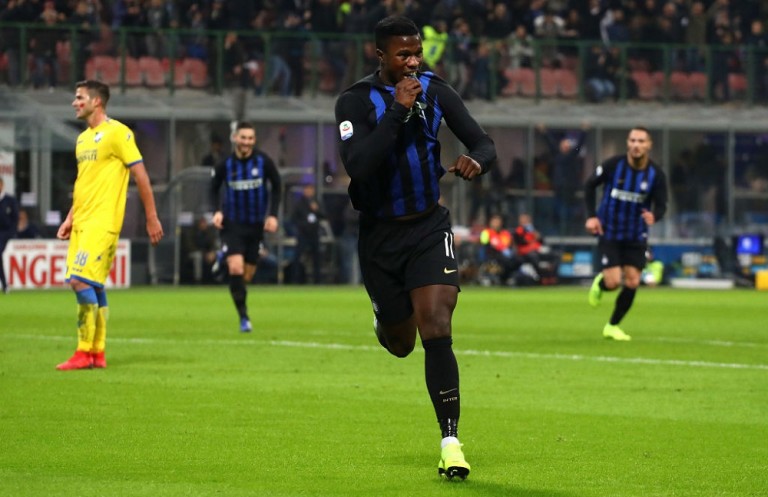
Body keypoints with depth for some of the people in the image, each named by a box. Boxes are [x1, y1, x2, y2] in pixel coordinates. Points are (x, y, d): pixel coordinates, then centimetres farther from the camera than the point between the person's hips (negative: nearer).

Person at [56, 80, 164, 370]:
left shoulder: (117, 133, -8)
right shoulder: (83, 138, 17)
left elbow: (141, 175, -8)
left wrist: (152, 218, -9)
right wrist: (70, 219, 18)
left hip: (102, 223, -8)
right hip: (81, 223, 8)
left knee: (81, 281, -15)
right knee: (94, 286, 8)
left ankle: (85, 352, -12)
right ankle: (97, 354, 11)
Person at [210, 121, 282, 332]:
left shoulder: (263, 161, -6)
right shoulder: (225, 165, -6)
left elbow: (276, 186, 6)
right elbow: (214, 189, 8)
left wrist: (273, 214, -2)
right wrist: (217, 210, -9)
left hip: (256, 225, 2)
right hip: (232, 225, -2)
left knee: (247, 275, 8)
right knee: (236, 269, -19)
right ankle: (243, 317, -13)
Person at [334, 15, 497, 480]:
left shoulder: (436, 91, -4)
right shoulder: (356, 101, -14)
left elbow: (484, 143, 0)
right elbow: (357, 165, -29)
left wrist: (477, 160, -25)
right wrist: (397, 110, -32)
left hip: (429, 227, 1)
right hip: (380, 235, 0)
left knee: (436, 332, -16)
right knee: (400, 344, 12)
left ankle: (451, 442, -14)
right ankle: (385, 318, 52)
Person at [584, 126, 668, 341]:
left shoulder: (656, 174, -11)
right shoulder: (613, 165, -15)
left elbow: (661, 205, -9)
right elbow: (589, 186, 0)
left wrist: (654, 216, -34)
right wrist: (591, 216, -9)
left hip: (636, 236, 2)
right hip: (609, 232, -2)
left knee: (632, 283, -1)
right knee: (613, 282, -11)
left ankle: (612, 326, 20)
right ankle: (600, 283, 29)